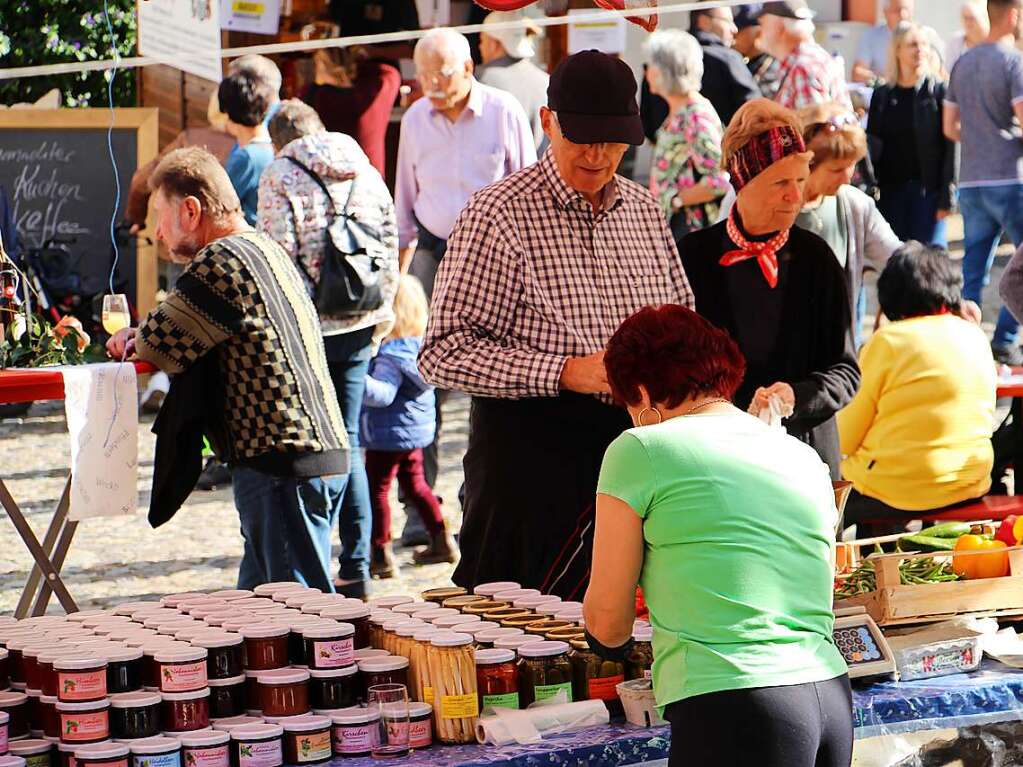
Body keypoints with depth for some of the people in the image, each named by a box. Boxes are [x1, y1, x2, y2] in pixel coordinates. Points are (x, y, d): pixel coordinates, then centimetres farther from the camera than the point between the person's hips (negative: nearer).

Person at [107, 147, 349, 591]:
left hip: (283, 465, -10)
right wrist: (144, 337, 8)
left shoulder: (223, 260, -12)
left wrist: (133, 340, 11)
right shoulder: (267, 250, 20)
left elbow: (159, 346, -11)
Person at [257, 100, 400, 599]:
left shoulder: (279, 177, -5)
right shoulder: (367, 173, 10)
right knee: (347, 443, 11)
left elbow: (278, 255, -12)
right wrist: (382, 314, 17)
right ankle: (356, 569, 9)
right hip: (358, 327, 5)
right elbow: (390, 247, 9)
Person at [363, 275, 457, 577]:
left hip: (389, 435, -10)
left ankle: (381, 554, 3)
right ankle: (441, 541, 27)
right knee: (415, 484, 23)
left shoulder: (391, 354, -25)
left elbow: (384, 393, -33)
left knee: (376, 488, 1)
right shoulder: (417, 344, 4)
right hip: (415, 430, 10)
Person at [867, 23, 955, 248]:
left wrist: (947, 195, -12)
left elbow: (950, 146, -6)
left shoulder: (938, 91, -1)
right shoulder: (882, 95, 10)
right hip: (890, 189, 4)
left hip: (928, 188, -4)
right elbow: (873, 146, 11)